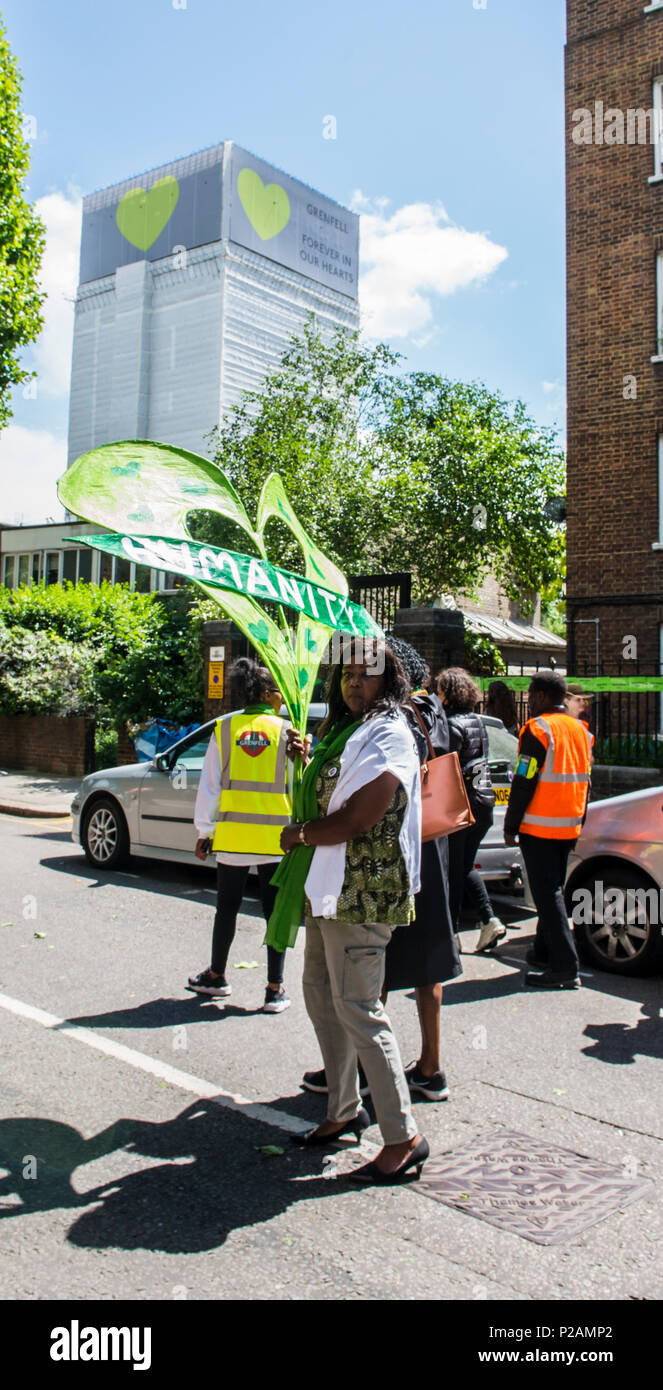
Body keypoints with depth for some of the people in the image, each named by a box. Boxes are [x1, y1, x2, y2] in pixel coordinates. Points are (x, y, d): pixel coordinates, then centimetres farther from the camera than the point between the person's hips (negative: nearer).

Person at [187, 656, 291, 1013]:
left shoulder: (224, 728, 1)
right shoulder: (285, 731, -3)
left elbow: (209, 786, 4)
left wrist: (204, 831, 10)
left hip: (231, 834, 2)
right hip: (275, 837, -1)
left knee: (227, 907, 15)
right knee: (274, 910, 6)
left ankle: (217, 977, 30)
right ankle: (275, 989, 9)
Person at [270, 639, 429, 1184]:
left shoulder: (388, 736, -14)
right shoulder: (345, 731, 16)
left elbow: (359, 819, -21)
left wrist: (300, 834, -6)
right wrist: (308, 760, 8)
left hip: (362, 892, -10)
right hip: (329, 888, 10)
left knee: (357, 1008, -7)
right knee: (321, 995, 16)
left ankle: (404, 1139, 5)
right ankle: (344, 1110, 32)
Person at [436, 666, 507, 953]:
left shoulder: (452, 725, -15)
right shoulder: (477, 721, 11)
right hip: (483, 802, 8)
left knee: (453, 869, 2)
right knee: (466, 865, 17)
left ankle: (451, 930, 10)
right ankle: (490, 920, 7)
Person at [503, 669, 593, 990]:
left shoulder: (537, 729, -13)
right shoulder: (580, 729, 12)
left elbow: (524, 782, -16)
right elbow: (584, 782, 17)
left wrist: (510, 825, -9)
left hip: (539, 827, -8)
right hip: (568, 827, 8)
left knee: (547, 895, -6)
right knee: (552, 891, 18)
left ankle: (565, 968, -8)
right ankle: (544, 953, 29)